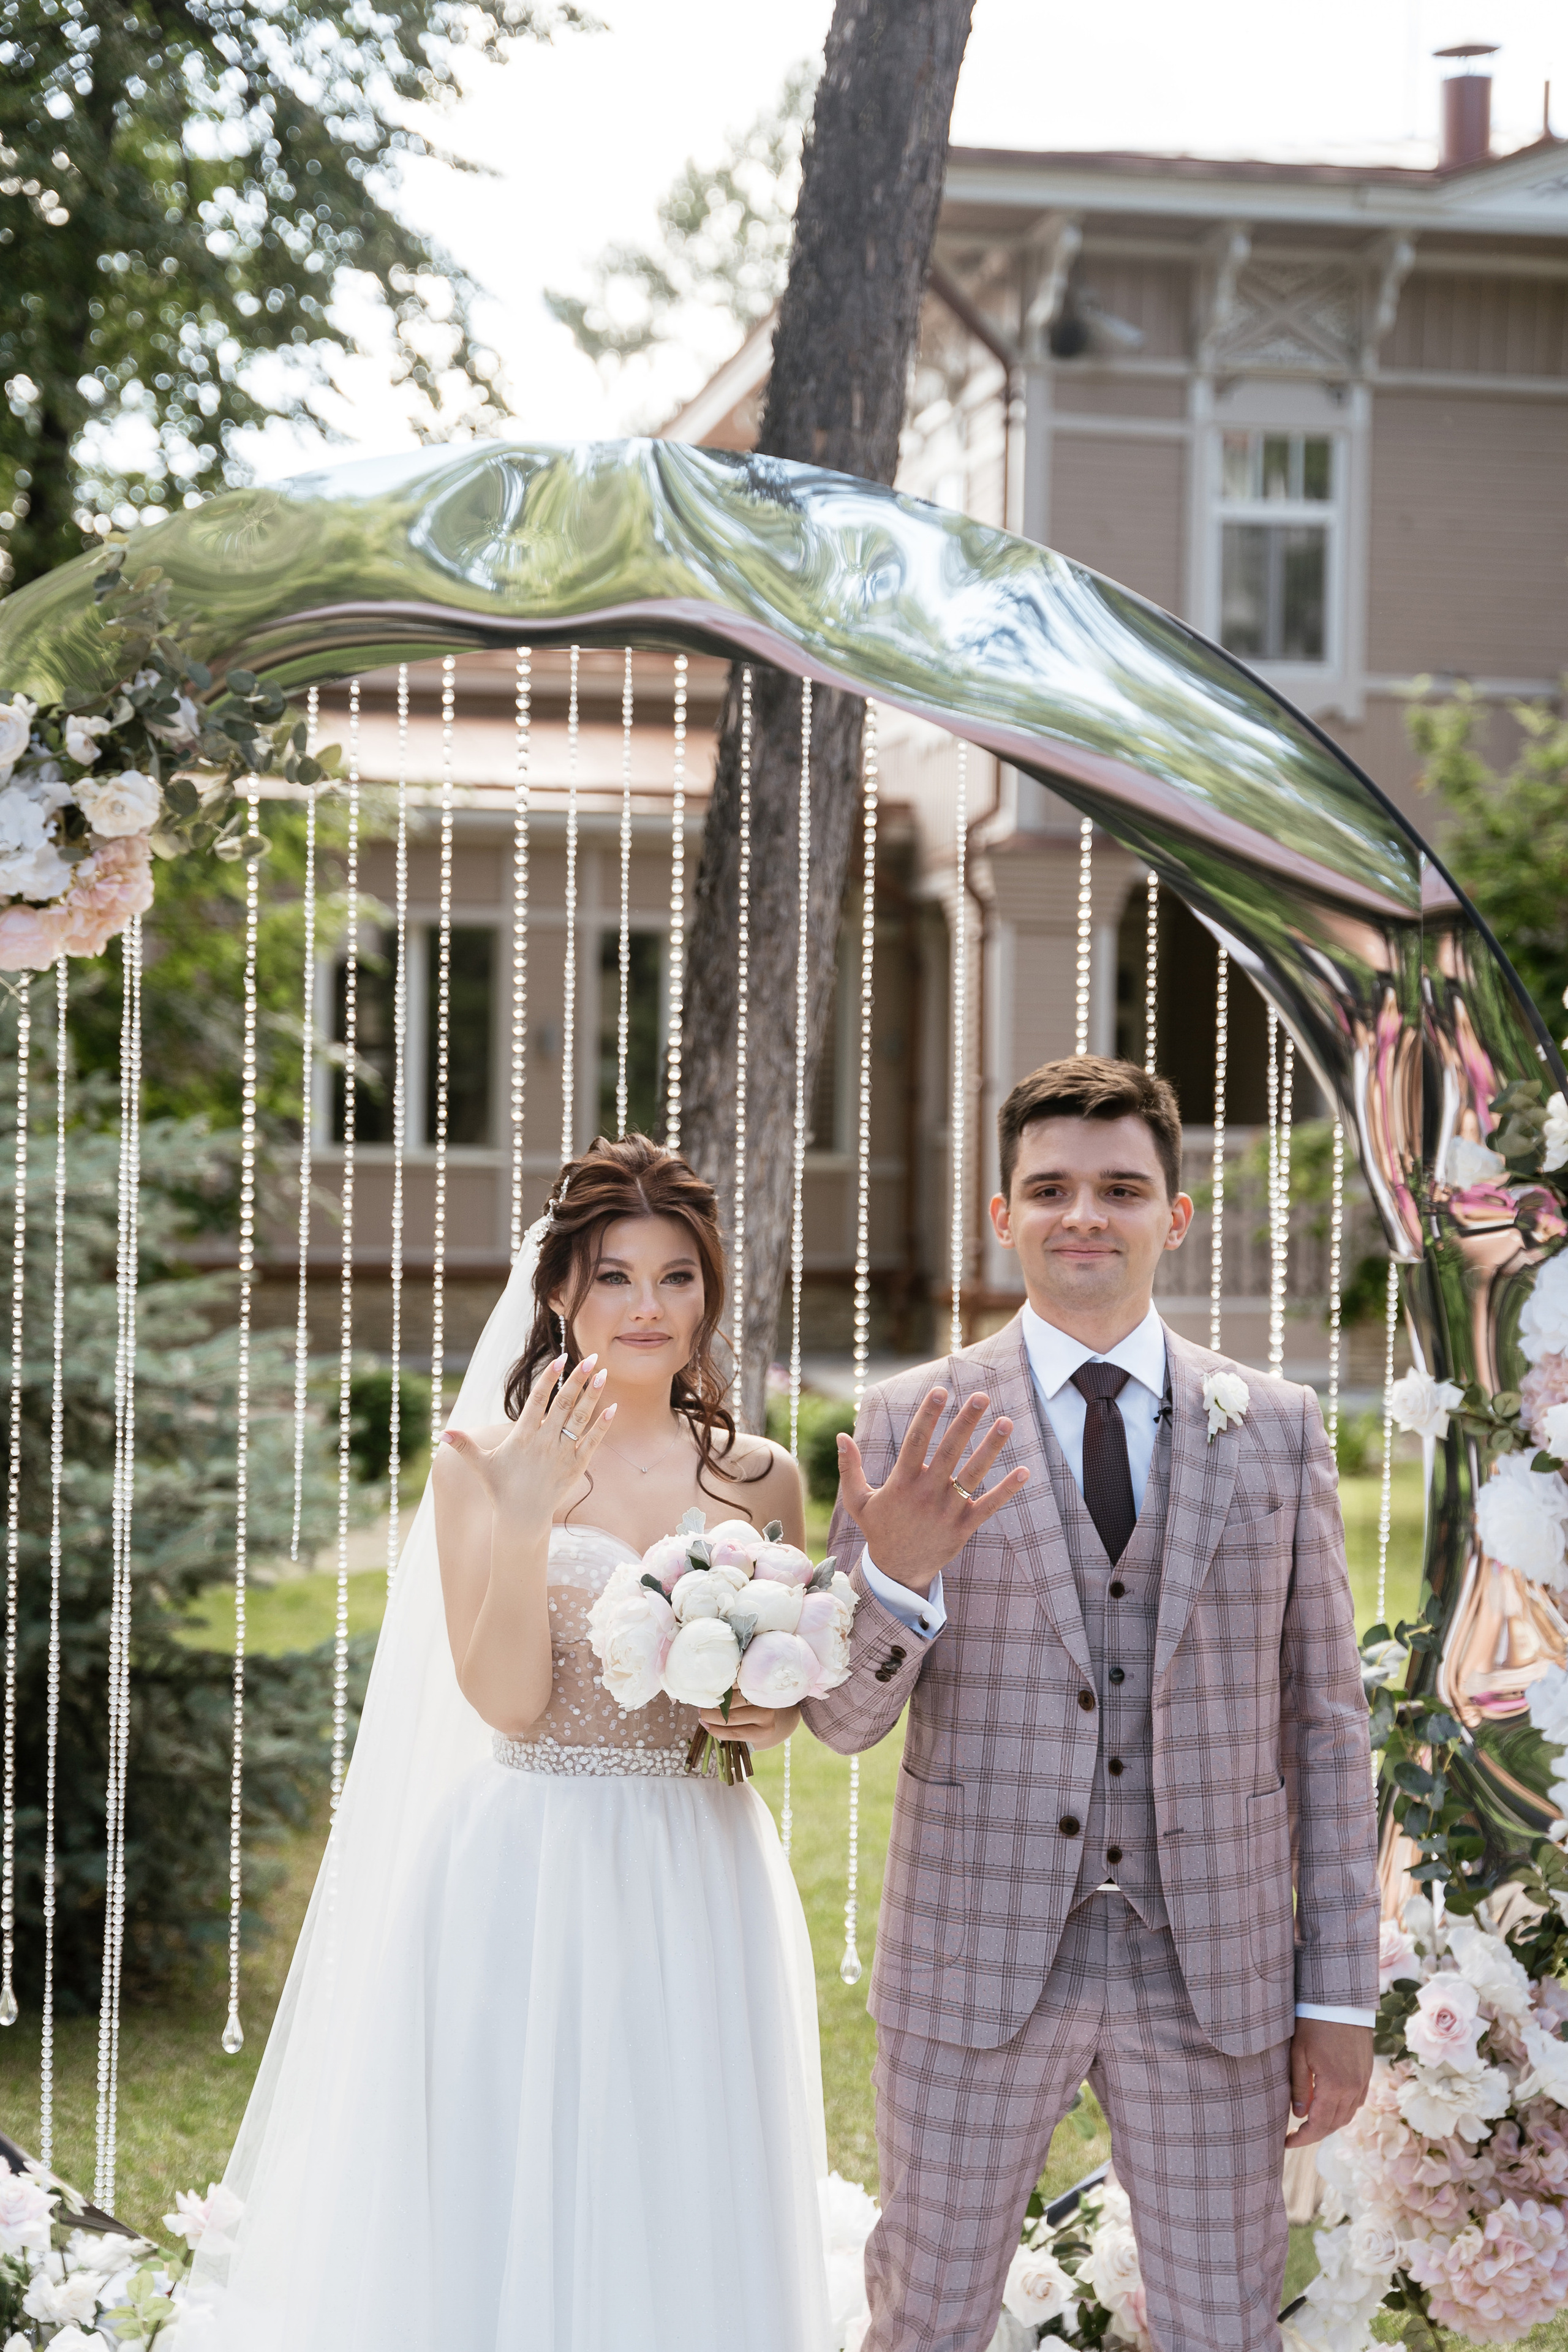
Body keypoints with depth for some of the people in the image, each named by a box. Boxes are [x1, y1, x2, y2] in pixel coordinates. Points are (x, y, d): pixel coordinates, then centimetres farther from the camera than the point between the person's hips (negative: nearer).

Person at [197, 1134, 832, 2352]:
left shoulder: (760, 1479, 7)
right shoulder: (484, 1467, -2)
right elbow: (505, 1701, -10)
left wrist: (778, 1711, -4)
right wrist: (523, 1521, -22)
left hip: (697, 1886, 3)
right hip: (525, 1880, -3)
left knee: (686, 2226, 7)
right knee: (511, 2221, 2)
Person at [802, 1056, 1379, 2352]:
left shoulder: (1278, 1429, 3)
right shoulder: (911, 1427, -2)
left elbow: (1324, 1721, 5)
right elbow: (843, 1716, -2)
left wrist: (1341, 1997, 2)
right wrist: (894, 1573, -24)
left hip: (1214, 1963, 1)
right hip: (980, 1954, -1)